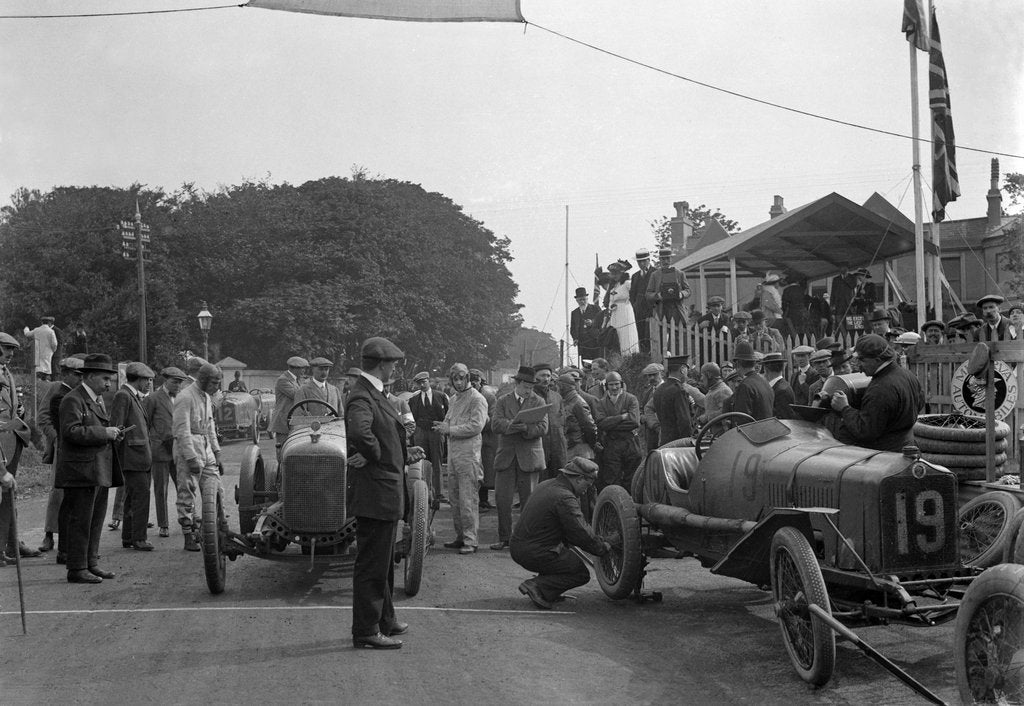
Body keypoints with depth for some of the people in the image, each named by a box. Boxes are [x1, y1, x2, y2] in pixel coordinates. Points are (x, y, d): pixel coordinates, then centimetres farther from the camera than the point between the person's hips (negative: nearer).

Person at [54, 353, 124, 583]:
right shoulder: (73, 400, -11)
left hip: (100, 472, 10)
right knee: (80, 521, -5)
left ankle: (91, 564, 22)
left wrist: (112, 433, 10)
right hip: (80, 471, -9)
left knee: (96, 520, 13)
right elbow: (72, 432, -22)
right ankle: (77, 570, -1)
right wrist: (104, 433, -20)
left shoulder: (98, 400, 19)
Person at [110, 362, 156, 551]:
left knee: (133, 498, 13)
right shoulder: (123, 396, -10)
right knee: (141, 495, -11)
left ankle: (128, 537, 19)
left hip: (142, 455, 10)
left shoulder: (136, 397, 20)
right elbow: (116, 426, -15)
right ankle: (138, 538, -7)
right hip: (132, 455, -10)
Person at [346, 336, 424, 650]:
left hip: (386, 494, 11)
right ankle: (366, 632, 5)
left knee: (384, 562, 21)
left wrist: (403, 453, 11)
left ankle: (384, 620, 33)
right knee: (371, 565, -2)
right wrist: (374, 454, -24)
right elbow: (359, 432, -40)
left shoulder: (373, 393, 14)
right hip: (375, 493, -11)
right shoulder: (362, 397, -20)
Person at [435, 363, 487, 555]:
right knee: (454, 498, 10)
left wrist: (450, 429, -14)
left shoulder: (477, 399, -7)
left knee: (468, 499, -7)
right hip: (452, 453, 8)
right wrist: (443, 427, 1)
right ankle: (460, 536, 19)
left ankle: (471, 540, -4)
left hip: (468, 454, -8)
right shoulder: (453, 400, 20)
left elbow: (476, 426, -16)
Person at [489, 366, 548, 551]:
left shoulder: (538, 402, 6)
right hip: (506, 457, 1)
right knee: (502, 499, -2)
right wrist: (511, 425, -24)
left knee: (528, 500, 2)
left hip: (529, 457, -1)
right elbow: (495, 424, -5)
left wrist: (525, 428, -23)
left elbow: (543, 428, -6)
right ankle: (504, 538, 9)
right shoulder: (503, 402, 10)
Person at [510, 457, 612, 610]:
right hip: (535, 554, -9)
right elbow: (582, 534, -18)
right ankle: (537, 587, -11)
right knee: (581, 574, 3)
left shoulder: (546, 486, 13)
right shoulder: (565, 498, -18)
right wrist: (605, 547, 0)